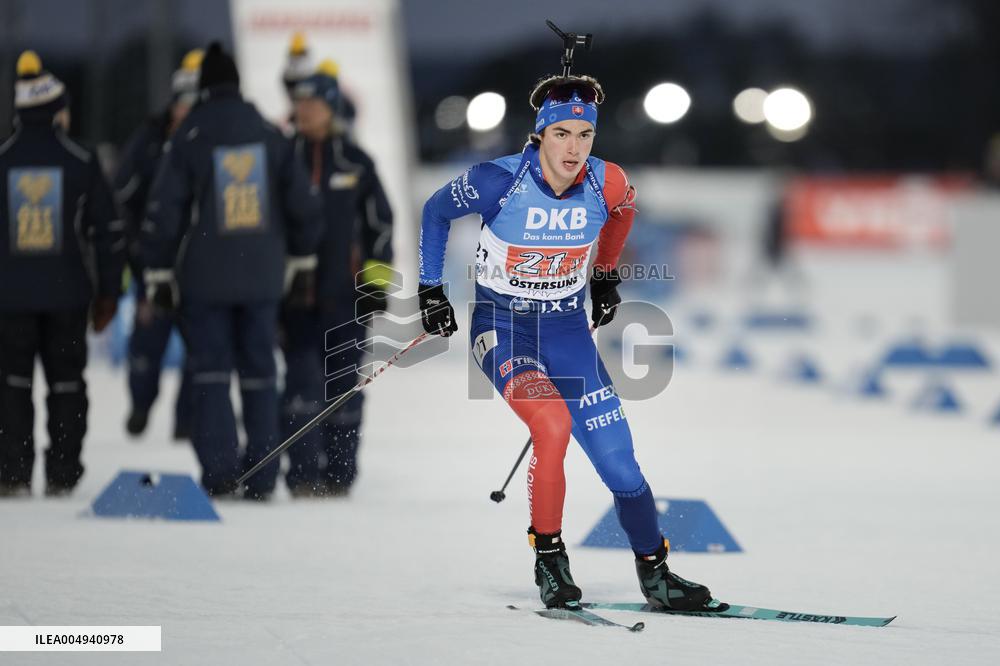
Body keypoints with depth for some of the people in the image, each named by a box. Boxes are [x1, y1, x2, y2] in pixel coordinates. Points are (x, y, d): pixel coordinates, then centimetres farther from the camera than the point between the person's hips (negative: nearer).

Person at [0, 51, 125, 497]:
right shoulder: (80, 161, -2)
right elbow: (109, 230, 0)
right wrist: (108, 292, 8)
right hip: (68, 293, 0)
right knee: (66, 380, 8)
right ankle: (62, 474, 5)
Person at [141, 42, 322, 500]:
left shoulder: (188, 139, -5)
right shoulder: (269, 136, 5)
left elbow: (164, 212, -6)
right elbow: (303, 202, 9)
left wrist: (159, 273, 1)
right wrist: (302, 261, 19)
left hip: (205, 277, -3)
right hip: (262, 276, 3)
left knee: (211, 374, 1)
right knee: (259, 375, 8)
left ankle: (219, 475, -6)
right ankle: (261, 480, 7)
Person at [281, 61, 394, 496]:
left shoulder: (355, 162, 5)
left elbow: (379, 223, 8)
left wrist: (377, 284, 3)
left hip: (345, 292, 0)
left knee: (344, 380, 3)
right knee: (302, 378, -11)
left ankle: (339, 473, 11)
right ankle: (303, 473, -11)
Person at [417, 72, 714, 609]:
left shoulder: (606, 184, -11)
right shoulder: (499, 182, -19)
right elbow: (436, 212, 0)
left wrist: (605, 275, 23)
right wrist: (430, 291, 1)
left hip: (568, 329, 3)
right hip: (502, 327, -3)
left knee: (617, 459, -3)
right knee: (554, 424, -29)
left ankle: (654, 573, 16)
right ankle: (549, 559, -11)